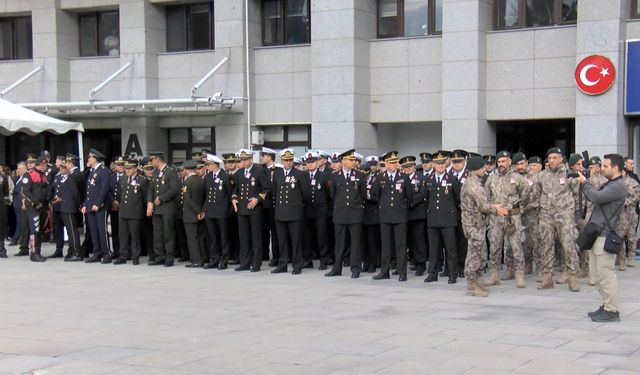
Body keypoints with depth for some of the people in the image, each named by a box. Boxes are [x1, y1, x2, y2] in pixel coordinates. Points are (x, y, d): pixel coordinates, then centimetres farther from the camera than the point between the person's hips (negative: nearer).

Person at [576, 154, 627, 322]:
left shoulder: (619, 186, -13)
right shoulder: (609, 184, 19)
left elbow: (596, 197, -22)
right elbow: (594, 196, 20)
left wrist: (585, 182, -7)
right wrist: (585, 182, 9)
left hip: (606, 236, -10)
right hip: (599, 233, 10)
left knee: (606, 273, -9)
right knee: (601, 273, 14)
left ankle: (612, 311, -5)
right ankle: (607, 306, 21)